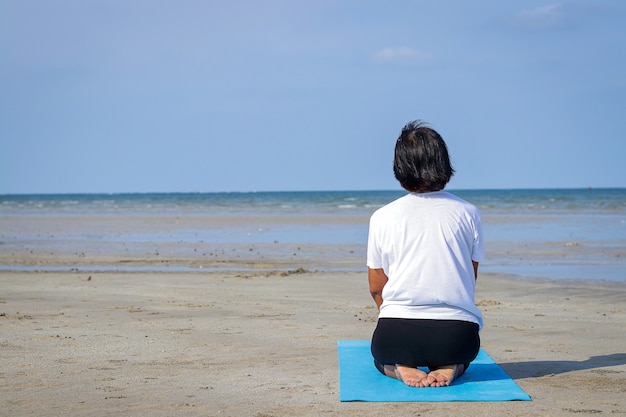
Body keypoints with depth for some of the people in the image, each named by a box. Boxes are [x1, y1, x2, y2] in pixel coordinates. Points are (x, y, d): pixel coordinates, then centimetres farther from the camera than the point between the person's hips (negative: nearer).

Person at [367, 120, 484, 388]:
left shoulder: (382, 217, 1)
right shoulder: (467, 213, 3)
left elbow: (376, 287, 9)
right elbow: (470, 280, 12)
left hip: (397, 334, -1)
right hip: (457, 333, 1)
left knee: (382, 354, 35)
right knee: (462, 353, 38)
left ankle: (400, 367, -1)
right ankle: (451, 366, 1)